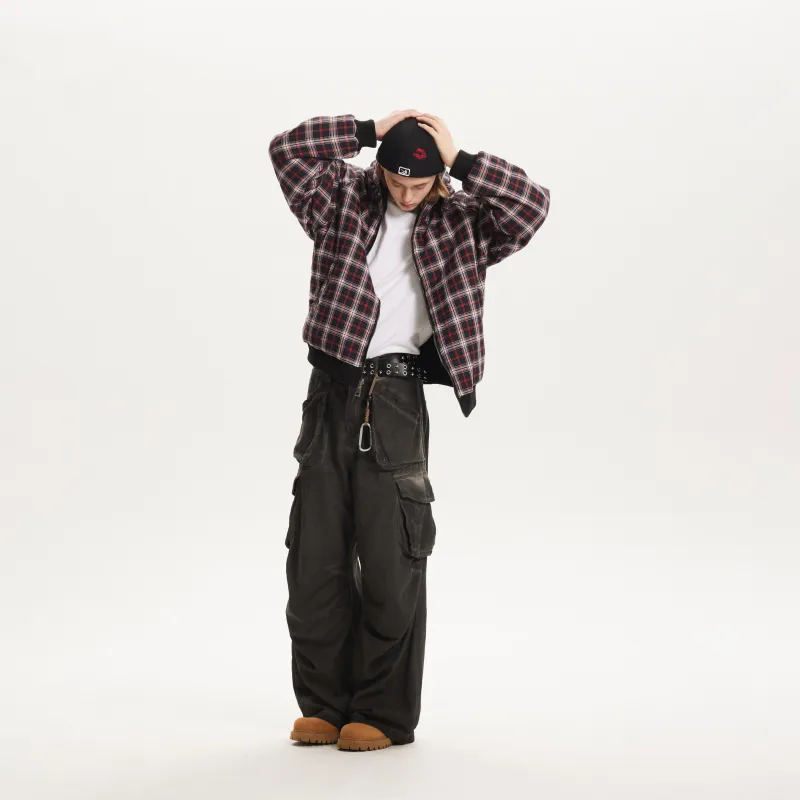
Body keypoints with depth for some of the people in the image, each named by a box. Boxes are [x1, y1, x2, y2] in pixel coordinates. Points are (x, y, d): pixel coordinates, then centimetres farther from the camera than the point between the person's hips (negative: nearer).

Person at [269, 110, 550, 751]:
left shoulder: (462, 222, 5)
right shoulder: (344, 200, 10)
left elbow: (533, 206, -8)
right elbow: (288, 149, 0)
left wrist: (461, 162, -8)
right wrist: (370, 131, -4)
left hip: (397, 402, -3)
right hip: (331, 392, 3)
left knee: (390, 564, -2)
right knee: (314, 558, 6)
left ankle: (385, 715, 8)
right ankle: (324, 705, 18)